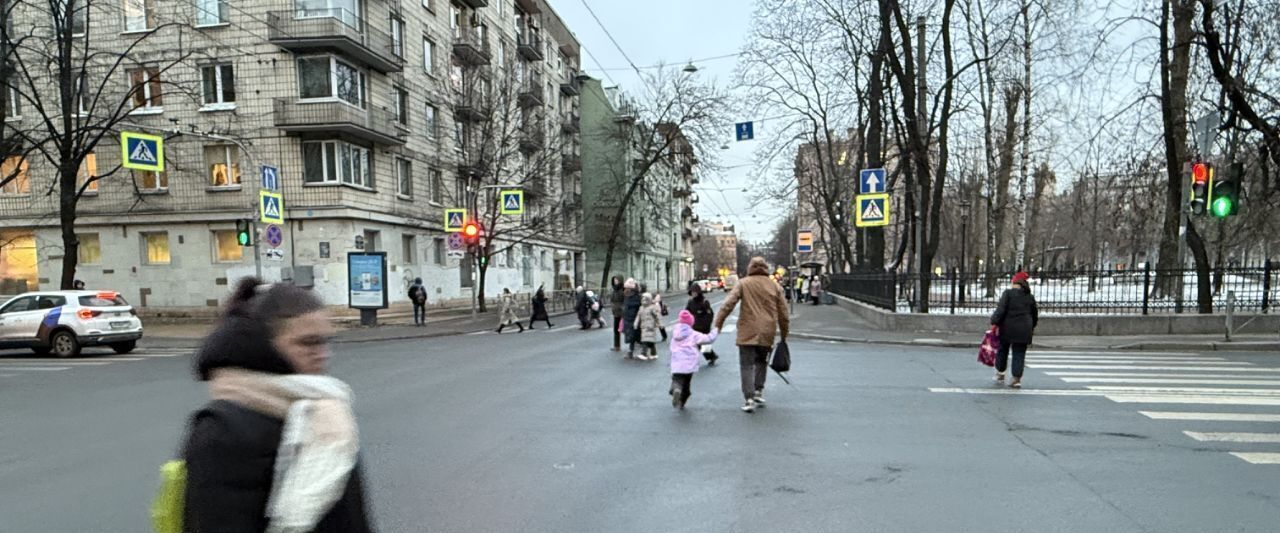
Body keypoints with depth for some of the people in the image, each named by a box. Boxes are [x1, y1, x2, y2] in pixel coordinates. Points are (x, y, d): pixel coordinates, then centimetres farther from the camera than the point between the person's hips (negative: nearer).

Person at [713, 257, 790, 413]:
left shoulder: (743, 283, -1)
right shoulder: (774, 286, 8)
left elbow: (728, 304, -12)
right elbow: (783, 313, 11)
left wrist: (718, 323, -7)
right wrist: (784, 333, 20)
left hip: (748, 331, -3)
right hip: (767, 332, 3)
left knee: (747, 365, 2)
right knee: (761, 362, 22)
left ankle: (750, 399, -5)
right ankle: (758, 392, 18)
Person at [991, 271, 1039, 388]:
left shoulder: (1008, 293, -6)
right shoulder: (1030, 297, 9)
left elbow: (1001, 309, -14)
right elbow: (1035, 314, 18)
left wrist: (995, 323, -11)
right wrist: (1032, 327, 33)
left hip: (1007, 328, -3)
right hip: (1024, 330, 3)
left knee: (1002, 350, 14)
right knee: (1019, 353, 6)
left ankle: (1000, 374, 23)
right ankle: (1017, 379, 1)